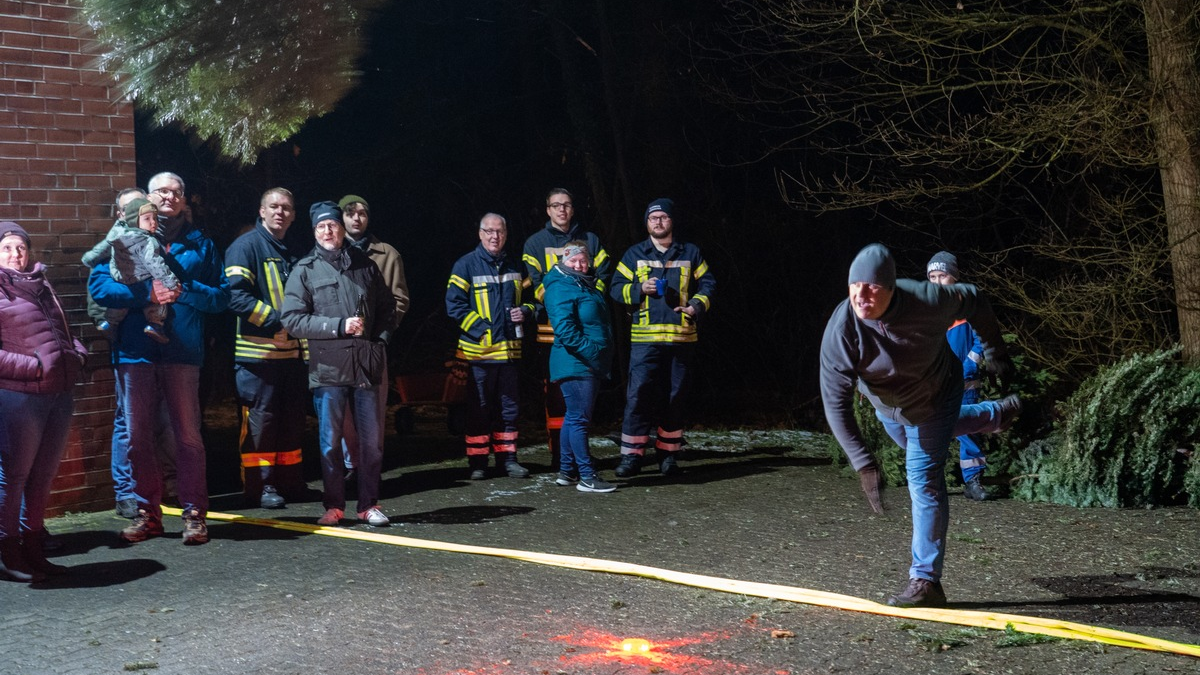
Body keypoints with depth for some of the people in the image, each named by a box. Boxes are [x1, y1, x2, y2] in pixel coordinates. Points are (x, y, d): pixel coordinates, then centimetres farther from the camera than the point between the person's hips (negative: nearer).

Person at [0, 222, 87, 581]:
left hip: (60, 395, 7)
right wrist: (31, 367, -18)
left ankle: (33, 550, 22)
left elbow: (62, 333, 26)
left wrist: (76, 355, 8)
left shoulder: (41, 285, 18)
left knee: (43, 477, 13)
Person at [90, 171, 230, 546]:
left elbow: (221, 296, 7)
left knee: (188, 436, 0)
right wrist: (147, 293, -13)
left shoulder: (200, 244, 12)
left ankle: (194, 513, 7)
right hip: (135, 350, 1)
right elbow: (99, 285, -2)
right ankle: (147, 512, 15)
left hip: (182, 350, -1)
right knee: (137, 437, 5)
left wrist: (185, 290, -11)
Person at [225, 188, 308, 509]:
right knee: (259, 419, -4)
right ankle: (260, 485, 3)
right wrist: (277, 319, -19)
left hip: (291, 352, 8)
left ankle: (289, 480, 21)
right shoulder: (246, 246, -6)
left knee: (291, 419, 12)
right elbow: (237, 296, -17)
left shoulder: (292, 254, 19)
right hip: (258, 352, -8)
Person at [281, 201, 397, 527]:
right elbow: (292, 319, -7)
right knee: (330, 442, 4)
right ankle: (334, 506, 14)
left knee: (372, 440, 5)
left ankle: (369, 505, 15)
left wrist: (380, 339, 5)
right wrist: (340, 326, -13)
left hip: (366, 366, 2)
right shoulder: (305, 270, 2)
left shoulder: (365, 265, 10)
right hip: (328, 368, -2)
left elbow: (387, 308, 20)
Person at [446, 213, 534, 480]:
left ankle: (507, 458, 19)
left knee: (509, 407, 9)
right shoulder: (466, 265, -3)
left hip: (509, 349, 5)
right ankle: (477, 462, 9)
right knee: (479, 408, 1)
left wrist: (525, 311, 0)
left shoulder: (513, 266, 13)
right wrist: (481, 329, -16)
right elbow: (454, 304, -9)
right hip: (479, 349, -5)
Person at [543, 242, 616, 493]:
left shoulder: (588, 286, 19)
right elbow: (564, 329, -21)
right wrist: (590, 351, -23)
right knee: (579, 418, -8)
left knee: (575, 418, 14)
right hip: (575, 364, -10)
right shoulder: (560, 288, -11)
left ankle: (567, 471, 22)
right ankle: (586, 477, -8)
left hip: (590, 365, 10)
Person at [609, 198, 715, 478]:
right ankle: (631, 455, -4)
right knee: (639, 395, -9)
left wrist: (697, 306, -7)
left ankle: (667, 454, 17)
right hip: (645, 339, -1)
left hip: (682, 338, 2)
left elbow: (707, 284, 11)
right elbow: (617, 288, 8)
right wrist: (640, 289, -10)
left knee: (676, 397, 6)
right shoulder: (634, 254, 10)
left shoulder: (690, 253, 12)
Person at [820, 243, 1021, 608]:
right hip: (887, 406, 4)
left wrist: (994, 350, -2)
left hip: (938, 395, -4)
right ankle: (998, 414, 61)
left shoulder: (928, 300, -38)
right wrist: (863, 463, -43)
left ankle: (926, 581, -5)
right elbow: (836, 402, -36)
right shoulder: (841, 329, -38)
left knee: (924, 477, -13)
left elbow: (973, 301, -14)